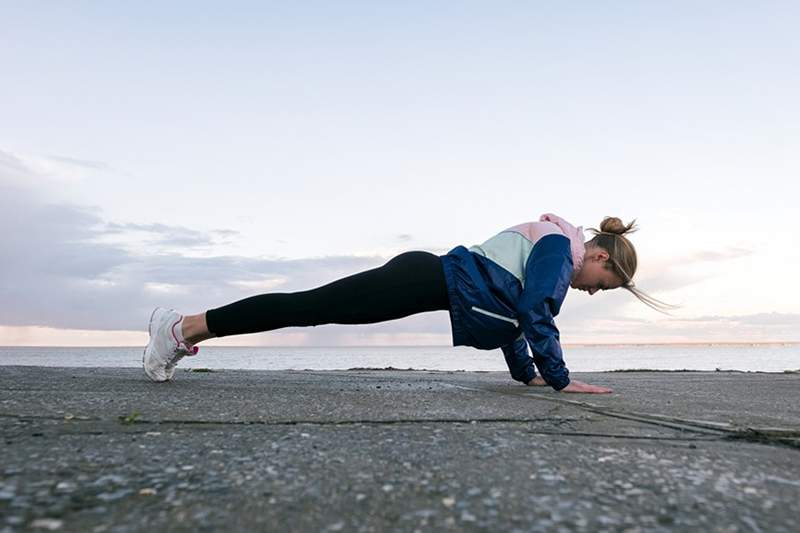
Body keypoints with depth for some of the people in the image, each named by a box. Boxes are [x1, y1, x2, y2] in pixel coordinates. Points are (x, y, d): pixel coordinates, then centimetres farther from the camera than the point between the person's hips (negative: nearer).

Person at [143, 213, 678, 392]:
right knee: (308, 308, -9)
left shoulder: (546, 250, 24)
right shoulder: (559, 245, -3)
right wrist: (560, 379, -7)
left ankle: (185, 331, 16)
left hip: (429, 277, 8)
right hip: (429, 280, -8)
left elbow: (513, 313, 29)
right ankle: (185, 327, -2)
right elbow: (534, 313, -14)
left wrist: (526, 373, 30)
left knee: (313, 310, 8)